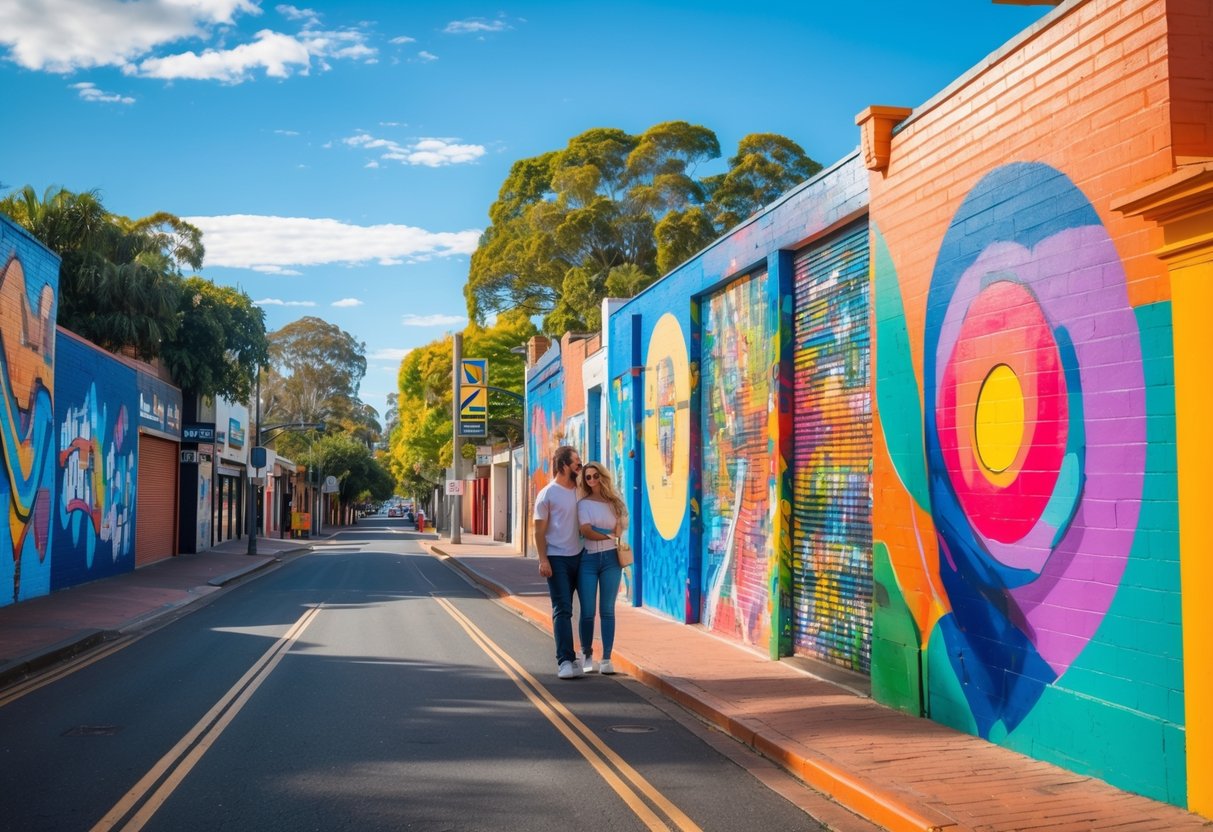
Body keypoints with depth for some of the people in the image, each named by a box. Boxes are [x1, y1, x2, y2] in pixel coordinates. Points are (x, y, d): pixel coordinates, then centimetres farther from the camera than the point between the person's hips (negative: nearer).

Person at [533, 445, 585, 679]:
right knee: (562, 609, -7)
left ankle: (566, 657, 16)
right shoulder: (547, 494, -6)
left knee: (565, 609, 11)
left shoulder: (578, 491, 10)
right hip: (556, 559, -5)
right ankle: (565, 660, -8)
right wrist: (543, 560, -14)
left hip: (577, 556, 5)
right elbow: (539, 530, -7)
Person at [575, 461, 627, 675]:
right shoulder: (583, 504, 2)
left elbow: (619, 531, 4)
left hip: (610, 558, 2)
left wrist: (596, 532, -5)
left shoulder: (614, 503, 10)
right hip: (588, 559, -2)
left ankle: (606, 658, 5)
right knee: (587, 611, -1)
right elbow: (586, 531, -9)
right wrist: (609, 535, -2)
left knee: (607, 610, 1)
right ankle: (587, 655, 16)